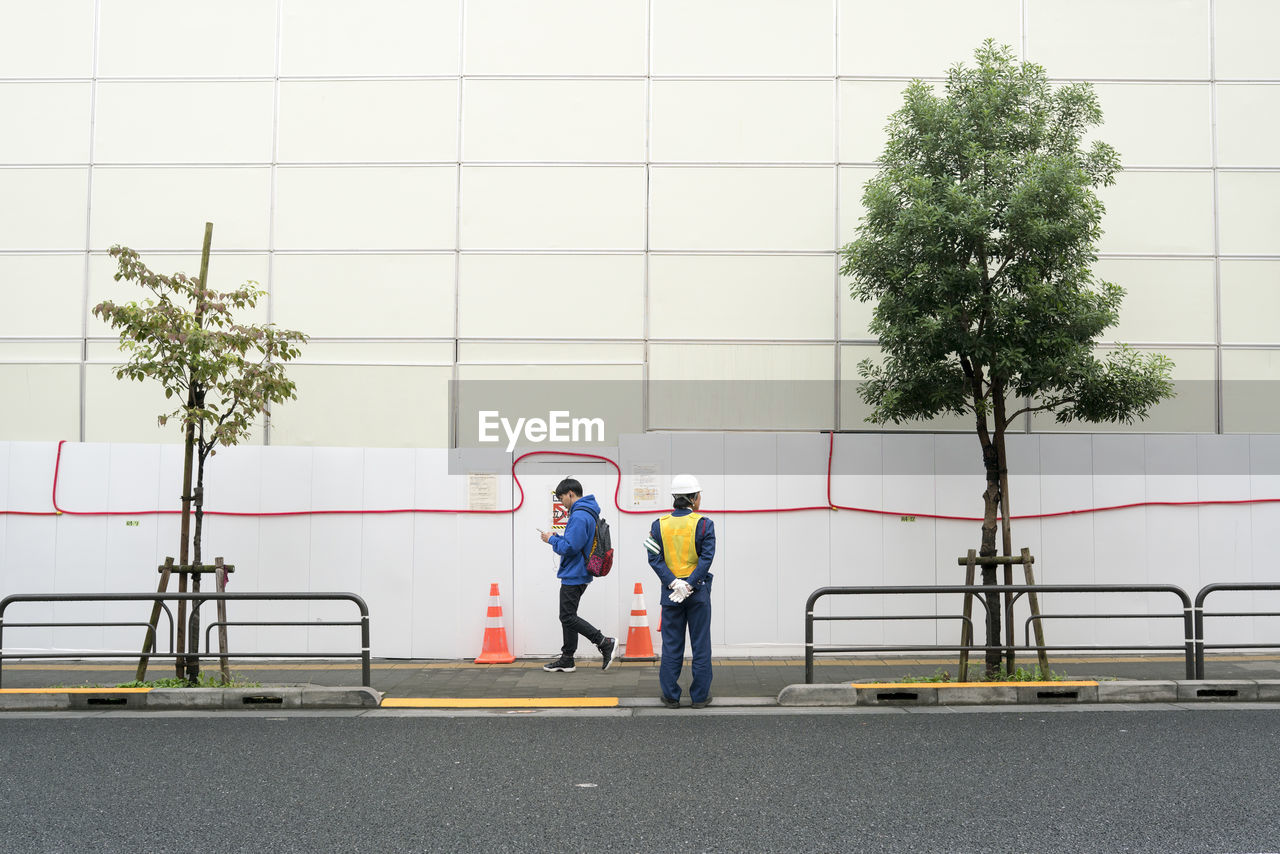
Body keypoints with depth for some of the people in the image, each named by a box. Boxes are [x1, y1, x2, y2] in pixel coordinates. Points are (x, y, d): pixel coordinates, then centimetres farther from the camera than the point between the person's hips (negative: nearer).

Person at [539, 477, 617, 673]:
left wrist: (552, 539, -9)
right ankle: (567, 660, 20)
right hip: (577, 574, 11)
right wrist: (557, 538, 9)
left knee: (568, 618, -7)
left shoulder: (579, 516, -20)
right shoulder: (587, 513, 14)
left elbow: (570, 548, -24)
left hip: (573, 576, -11)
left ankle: (606, 644, -6)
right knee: (568, 617, 14)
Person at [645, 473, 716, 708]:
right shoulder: (704, 524, -6)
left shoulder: (659, 525, 1)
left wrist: (673, 583, -12)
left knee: (671, 645, 9)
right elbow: (707, 557, -15)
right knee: (701, 645, 8)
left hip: (670, 593, 2)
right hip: (698, 592, -2)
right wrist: (689, 585, -15)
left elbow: (655, 558, -7)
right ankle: (700, 696, 13)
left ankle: (670, 696, 12)